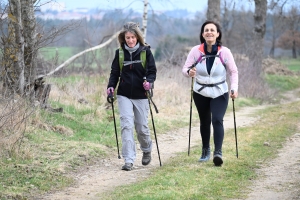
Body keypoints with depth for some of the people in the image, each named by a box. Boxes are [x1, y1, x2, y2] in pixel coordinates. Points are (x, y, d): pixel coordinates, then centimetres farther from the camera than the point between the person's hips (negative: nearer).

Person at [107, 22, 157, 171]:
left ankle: (147, 150, 37)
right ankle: (129, 160, -11)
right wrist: (111, 86, -9)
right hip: (124, 95, 1)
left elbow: (152, 71, -3)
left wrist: (149, 82, -24)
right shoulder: (120, 53, 3)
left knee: (141, 127, 6)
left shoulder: (145, 51, -3)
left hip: (141, 95, -1)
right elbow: (115, 72, 8)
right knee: (126, 125, -11)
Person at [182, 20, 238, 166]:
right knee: (204, 122, 14)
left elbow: (233, 71, -3)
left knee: (217, 120, -19)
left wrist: (234, 88, -15)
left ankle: (218, 152, -22)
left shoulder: (224, 52, -12)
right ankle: (205, 150, 32)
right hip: (200, 93, 2)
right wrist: (189, 72, -31)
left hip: (219, 93, -2)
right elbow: (185, 68, -7)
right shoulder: (196, 51, -11)